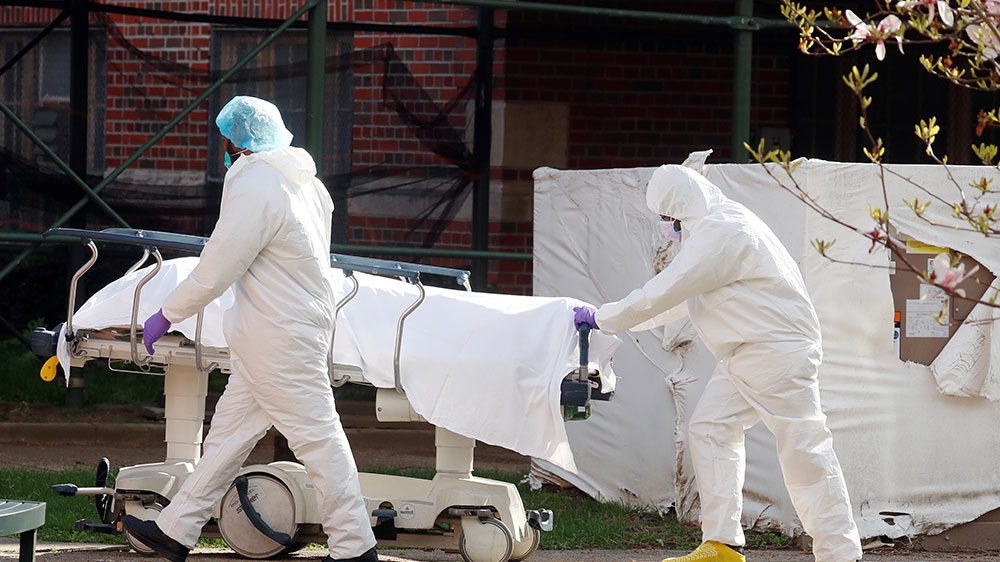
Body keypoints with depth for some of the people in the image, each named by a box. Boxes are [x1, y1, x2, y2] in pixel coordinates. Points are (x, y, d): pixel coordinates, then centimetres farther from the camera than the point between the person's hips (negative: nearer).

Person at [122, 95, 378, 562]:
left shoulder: (254, 190, -19)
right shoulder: (307, 185, 10)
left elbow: (214, 272, -17)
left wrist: (165, 316, -6)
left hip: (278, 339, -10)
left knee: (317, 436, -5)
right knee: (229, 431, 13)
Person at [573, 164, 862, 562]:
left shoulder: (723, 233, -20)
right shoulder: (715, 227, 14)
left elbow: (664, 292, -19)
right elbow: (681, 299, 22)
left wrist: (603, 319, -8)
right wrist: (615, 319, 19)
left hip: (779, 350, -11)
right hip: (743, 357, 11)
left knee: (803, 447, -9)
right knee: (709, 429, 7)